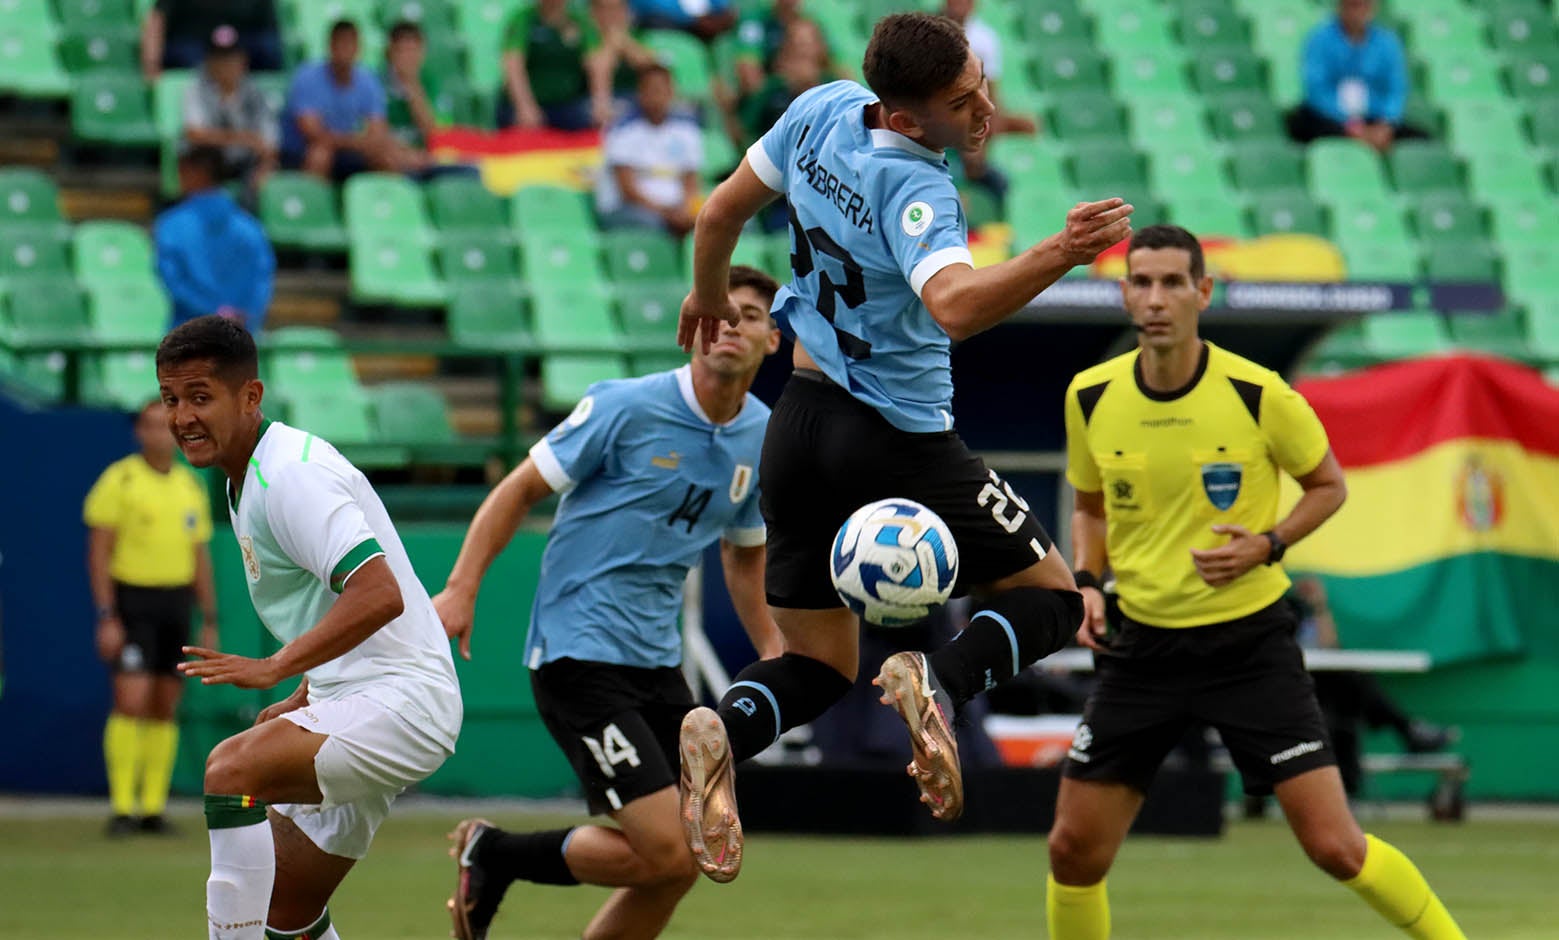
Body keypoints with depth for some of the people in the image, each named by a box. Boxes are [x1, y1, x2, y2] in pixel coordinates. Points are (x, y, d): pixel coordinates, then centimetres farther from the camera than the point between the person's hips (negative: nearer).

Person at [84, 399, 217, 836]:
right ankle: (122, 808, -12)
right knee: (131, 703, -15)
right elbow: (98, 553, -10)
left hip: (176, 603, 5)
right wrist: (106, 619, -17)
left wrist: (210, 623, 9)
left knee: (165, 708, 5)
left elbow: (201, 559, 15)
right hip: (130, 602, -5)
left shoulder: (190, 488, 10)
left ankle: (153, 808, 10)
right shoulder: (119, 480, -7)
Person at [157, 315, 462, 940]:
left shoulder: (289, 474, -16)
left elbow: (379, 595, -28)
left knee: (231, 769, -31)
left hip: (399, 701, -11)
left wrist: (274, 669, -32)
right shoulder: (248, 482, 15)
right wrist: (303, 700, 20)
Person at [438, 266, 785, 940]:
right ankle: (495, 856, 5)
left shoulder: (762, 439, 8)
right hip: (578, 654, -7)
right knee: (665, 853, -16)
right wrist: (462, 589, -13)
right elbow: (521, 489, -5)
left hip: (657, 663, 7)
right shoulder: (627, 408, -12)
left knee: (675, 868, 3)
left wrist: (772, 651, 18)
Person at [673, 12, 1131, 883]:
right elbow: (954, 306, -42)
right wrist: (1060, 255, -51)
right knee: (1051, 597, 9)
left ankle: (726, 730, -19)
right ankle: (940, 681, -20)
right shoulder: (913, 189, -23)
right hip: (899, 441, -7)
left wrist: (710, 297, 30)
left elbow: (723, 211, 12)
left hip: (800, 423, 7)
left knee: (820, 666, 13)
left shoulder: (822, 111, -2)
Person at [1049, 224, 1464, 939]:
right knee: (1073, 850, 1)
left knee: (1335, 847, -10)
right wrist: (1086, 581, -2)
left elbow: (1328, 485, 3)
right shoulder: (1091, 397, -2)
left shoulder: (1255, 394, -13)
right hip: (1142, 645, 3)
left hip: (1248, 641, -3)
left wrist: (1267, 545, -14)